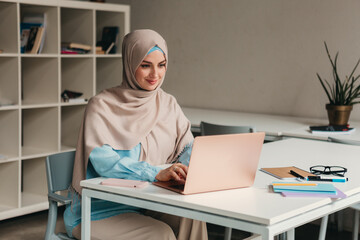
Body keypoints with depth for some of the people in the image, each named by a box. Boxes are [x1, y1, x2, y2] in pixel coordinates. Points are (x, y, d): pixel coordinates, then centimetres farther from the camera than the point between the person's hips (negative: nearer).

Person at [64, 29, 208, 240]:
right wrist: (157, 172, -35)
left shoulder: (169, 104, 9)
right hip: (102, 209, -5)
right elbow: (103, 161, -22)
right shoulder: (102, 106, -9)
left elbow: (188, 147, 7)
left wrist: (189, 164, -19)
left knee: (191, 216, -25)